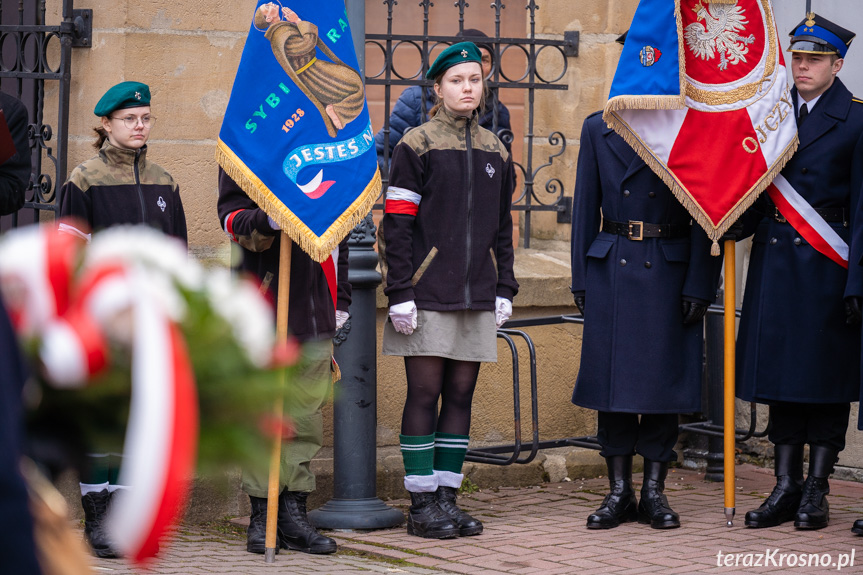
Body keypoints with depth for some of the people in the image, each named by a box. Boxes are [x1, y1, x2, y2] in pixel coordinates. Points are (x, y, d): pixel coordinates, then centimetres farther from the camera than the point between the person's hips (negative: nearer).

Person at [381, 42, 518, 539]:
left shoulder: (495, 151, 13)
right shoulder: (416, 146, -3)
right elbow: (397, 225, -6)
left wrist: (505, 290, 11)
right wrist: (400, 293, -11)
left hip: (477, 299, 5)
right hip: (428, 296, -5)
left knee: (461, 395, 7)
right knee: (425, 394, -3)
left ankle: (448, 497, 13)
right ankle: (422, 503, 3)